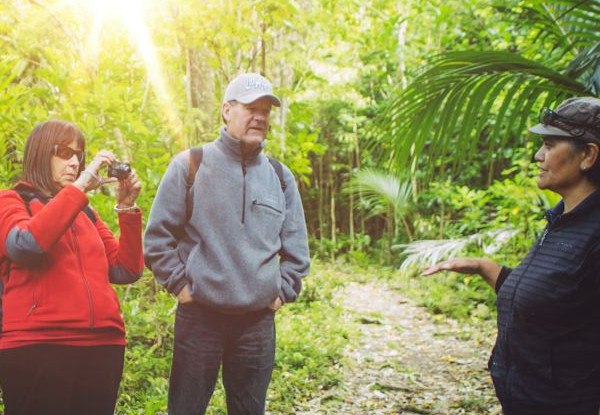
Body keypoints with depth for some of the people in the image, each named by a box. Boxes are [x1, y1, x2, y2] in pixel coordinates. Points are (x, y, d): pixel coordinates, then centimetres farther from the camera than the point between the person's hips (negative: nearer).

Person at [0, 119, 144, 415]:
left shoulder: (85, 212, 20)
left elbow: (126, 271, 11)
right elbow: (26, 245, -17)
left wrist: (126, 208, 1)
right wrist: (80, 185, -15)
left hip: (103, 347, 5)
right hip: (38, 347, -5)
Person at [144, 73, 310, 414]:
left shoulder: (281, 177, 8)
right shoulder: (190, 165, -2)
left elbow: (296, 250, 15)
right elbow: (158, 234, 0)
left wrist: (283, 293, 7)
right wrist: (179, 284, -4)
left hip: (259, 321, 3)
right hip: (199, 316, -3)